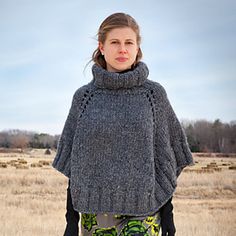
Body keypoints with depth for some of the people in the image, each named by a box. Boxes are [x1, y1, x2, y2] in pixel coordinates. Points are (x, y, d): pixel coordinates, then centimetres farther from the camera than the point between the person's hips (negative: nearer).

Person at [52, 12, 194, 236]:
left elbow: (164, 158, 5)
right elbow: (74, 163, 7)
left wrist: (168, 212, 3)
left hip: (142, 210, -1)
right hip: (94, 212, 1)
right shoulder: (84, 96, 4)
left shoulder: (154, 93, 2)